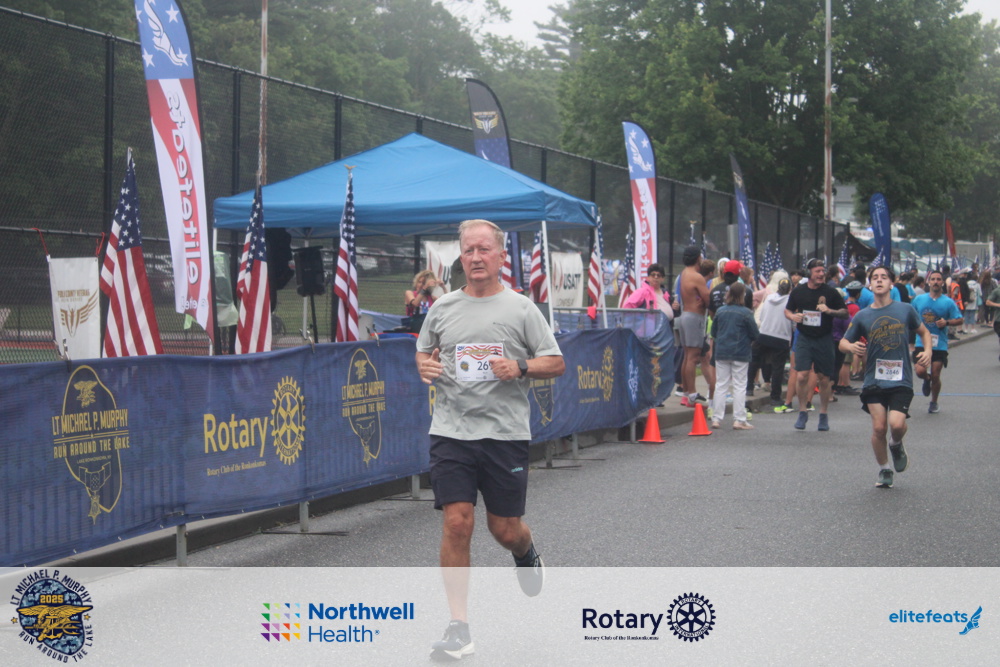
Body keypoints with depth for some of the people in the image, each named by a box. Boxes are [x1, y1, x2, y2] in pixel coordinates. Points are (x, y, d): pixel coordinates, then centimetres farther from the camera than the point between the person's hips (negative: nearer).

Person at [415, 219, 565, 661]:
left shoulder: (521, 309, 1)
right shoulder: (442, 308, 9)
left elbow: (556, 363, 3)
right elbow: (423, 352, 22)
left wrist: (520, 367, -16)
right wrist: (424, 366, -1)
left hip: (505, 434, -1)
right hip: (451, 431, 1)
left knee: (505, 529, 5)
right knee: (456, 524, -9)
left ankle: (526, 555, 44)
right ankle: (459, 629, -3)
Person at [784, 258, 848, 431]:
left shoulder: (830, 292, -1)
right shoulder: (798, 292, 3)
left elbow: (845, 311, 4)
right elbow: (787, 310, 15)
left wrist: (830, 311, -14)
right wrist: (793, 316, -8)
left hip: (824, 339, 0)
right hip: (804, 339, 0)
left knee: (824, 379, 5)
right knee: (802, 376, -11)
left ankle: (823, 415, 20)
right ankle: (802, 412, 6)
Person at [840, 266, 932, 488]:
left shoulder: (905, 310, 2)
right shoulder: (862, 316, 2)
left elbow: (924, 332, 17)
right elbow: (843, 343, 9)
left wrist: (927, 351, -2)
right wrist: (852, 346, -15)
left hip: (901, 380, -1)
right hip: (874, 380, 1)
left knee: (896, 424, -18)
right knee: (879, 427, -6)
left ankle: (896, 445, 19)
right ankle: (884, 469, 18)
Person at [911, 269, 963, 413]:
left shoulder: (948, 302, -2)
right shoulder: (919, 299, 4)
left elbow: (959, 320, -1)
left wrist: (947, 322, -18)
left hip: (940, 345, -1)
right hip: (922, 343, 1)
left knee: (935, 376, 0)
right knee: (920, 371, -15)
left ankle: (934, 402, 25)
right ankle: (927, 380, 24)